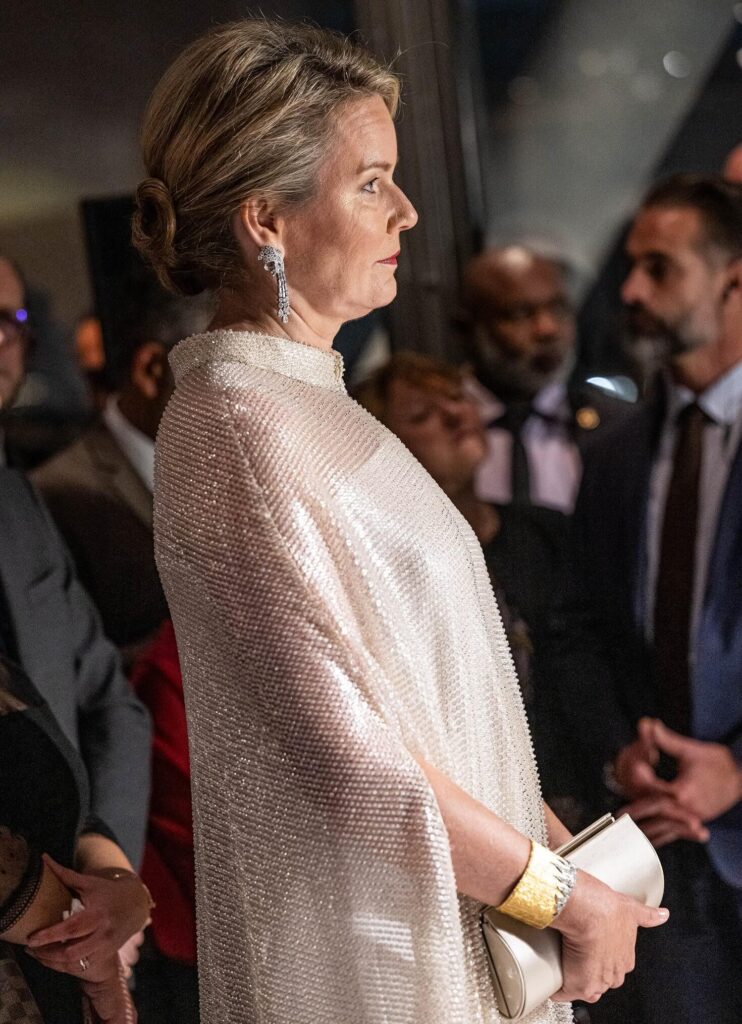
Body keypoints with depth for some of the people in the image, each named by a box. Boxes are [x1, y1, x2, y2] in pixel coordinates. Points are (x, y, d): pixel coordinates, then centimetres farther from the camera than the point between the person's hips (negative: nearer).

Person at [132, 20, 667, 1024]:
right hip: (363, 943, -8)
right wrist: (568, 894, -14)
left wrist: (540, 823, 6)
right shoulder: (239, 422, -22)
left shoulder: (305, 392, 7)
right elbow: (350, 760, -24)